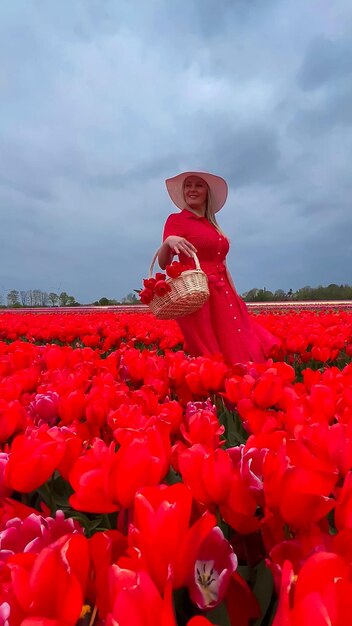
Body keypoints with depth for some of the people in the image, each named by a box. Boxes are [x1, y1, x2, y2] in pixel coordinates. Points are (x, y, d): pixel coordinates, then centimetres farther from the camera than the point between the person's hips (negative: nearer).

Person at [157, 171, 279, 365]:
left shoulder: (213, 225, 19)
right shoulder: (176, 220, 1)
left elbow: (222, 266, 18)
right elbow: (163, 263, -10)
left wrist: (236, 298, 14)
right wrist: (168, 242, -31)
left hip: (223, 297, 7)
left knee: (238, 349, 5)